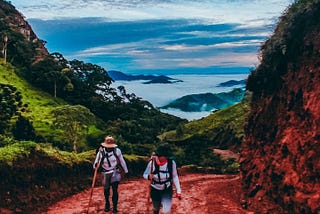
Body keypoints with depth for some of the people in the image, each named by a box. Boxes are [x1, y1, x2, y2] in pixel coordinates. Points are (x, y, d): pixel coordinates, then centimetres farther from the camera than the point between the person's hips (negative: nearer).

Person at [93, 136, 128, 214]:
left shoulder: (117, 151, -10)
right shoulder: (101, 151, -12)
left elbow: (122, 161, 0)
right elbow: (97, 160, -6)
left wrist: (126, 171, 7)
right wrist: (95, 165, -29)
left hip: (115, 173, -1)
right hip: (105, 173, 1)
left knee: (115, 190, -6)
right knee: (106, 190, 17)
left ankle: (115, 207, 7)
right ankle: (107, 203, 43)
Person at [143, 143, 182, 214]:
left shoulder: (171, 163, -23)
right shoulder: (152, 163, -24)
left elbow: (175, 177, -8)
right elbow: (145, 174, -10)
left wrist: (178, 190, -9)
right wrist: (149, 176, -32)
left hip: (167, 190, -1)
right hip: (155, 190, 1)